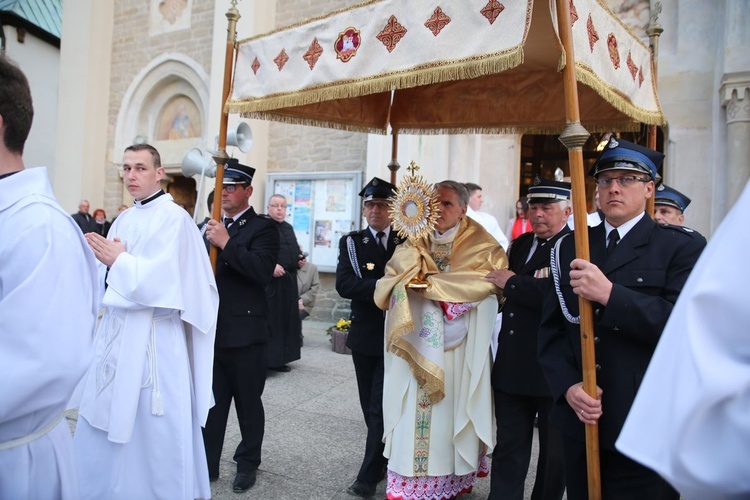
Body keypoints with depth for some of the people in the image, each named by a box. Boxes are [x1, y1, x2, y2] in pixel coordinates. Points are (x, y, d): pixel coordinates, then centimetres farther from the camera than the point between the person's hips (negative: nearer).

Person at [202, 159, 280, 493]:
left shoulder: (263, 228, -5)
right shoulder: (210, 227, 13)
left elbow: (262, 270, -21)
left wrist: (227, 243, -24)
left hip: (245, 334, -5)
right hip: (212, 331, 5)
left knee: (248, 404, 10)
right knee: (212, 403, 13)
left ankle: (248, 464, 27)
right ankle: (208, 464, 27)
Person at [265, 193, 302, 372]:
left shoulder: (289, 228, 17)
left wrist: (299, 260, 8)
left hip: (288, 280, 8)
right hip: (269, 281, -8)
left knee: (286, 320, 11)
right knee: (269, 320, -7)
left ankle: (279, 358, 20)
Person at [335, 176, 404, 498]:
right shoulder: (351, 243, 1)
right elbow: (344, 284, -14)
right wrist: (381, 286, -26)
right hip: (365, 336, 2)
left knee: (382, 407, -2)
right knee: (371, 407, 14)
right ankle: (387, 459, 34)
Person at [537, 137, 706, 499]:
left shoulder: (684, 247, -1)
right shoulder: (570, 248, 9)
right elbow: (551, 329, 6)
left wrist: (610, 294, -25)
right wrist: (568, 387, -9)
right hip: (580, 420, 4)